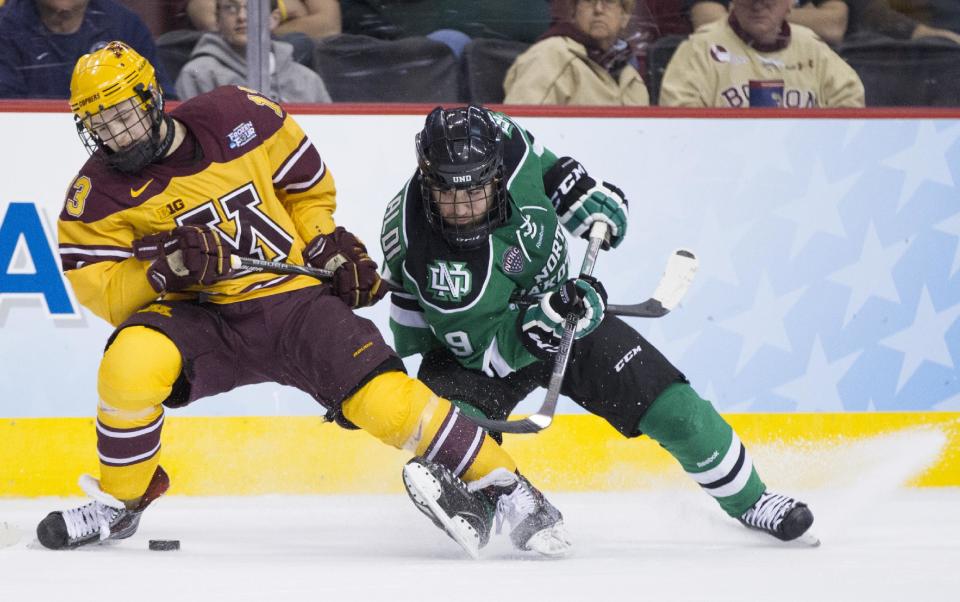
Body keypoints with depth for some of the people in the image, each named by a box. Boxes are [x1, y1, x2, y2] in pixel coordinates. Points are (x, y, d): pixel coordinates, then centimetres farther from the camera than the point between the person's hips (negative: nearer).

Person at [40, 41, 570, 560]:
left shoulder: (238, 119, -5)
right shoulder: (99, 195, -5)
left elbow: (306, 184, 11)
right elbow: (104, 296, -8)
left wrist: (326, 242, -1)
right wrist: (161, 268, -24)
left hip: (293, 299, -1)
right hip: (200, 318, 1)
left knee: (382, 396, -23)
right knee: (132, 361, -32)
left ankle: (500, 484, -8)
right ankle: (119, 502, -10)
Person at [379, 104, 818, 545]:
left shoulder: (503, 141, -28)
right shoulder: (421, 247, -38)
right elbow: (487, 348, -32)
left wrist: (575, 188, -4)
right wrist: (537, 326, -47)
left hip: (561, 309, 4)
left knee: (674, 408, 0)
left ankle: (748, 500, 24)